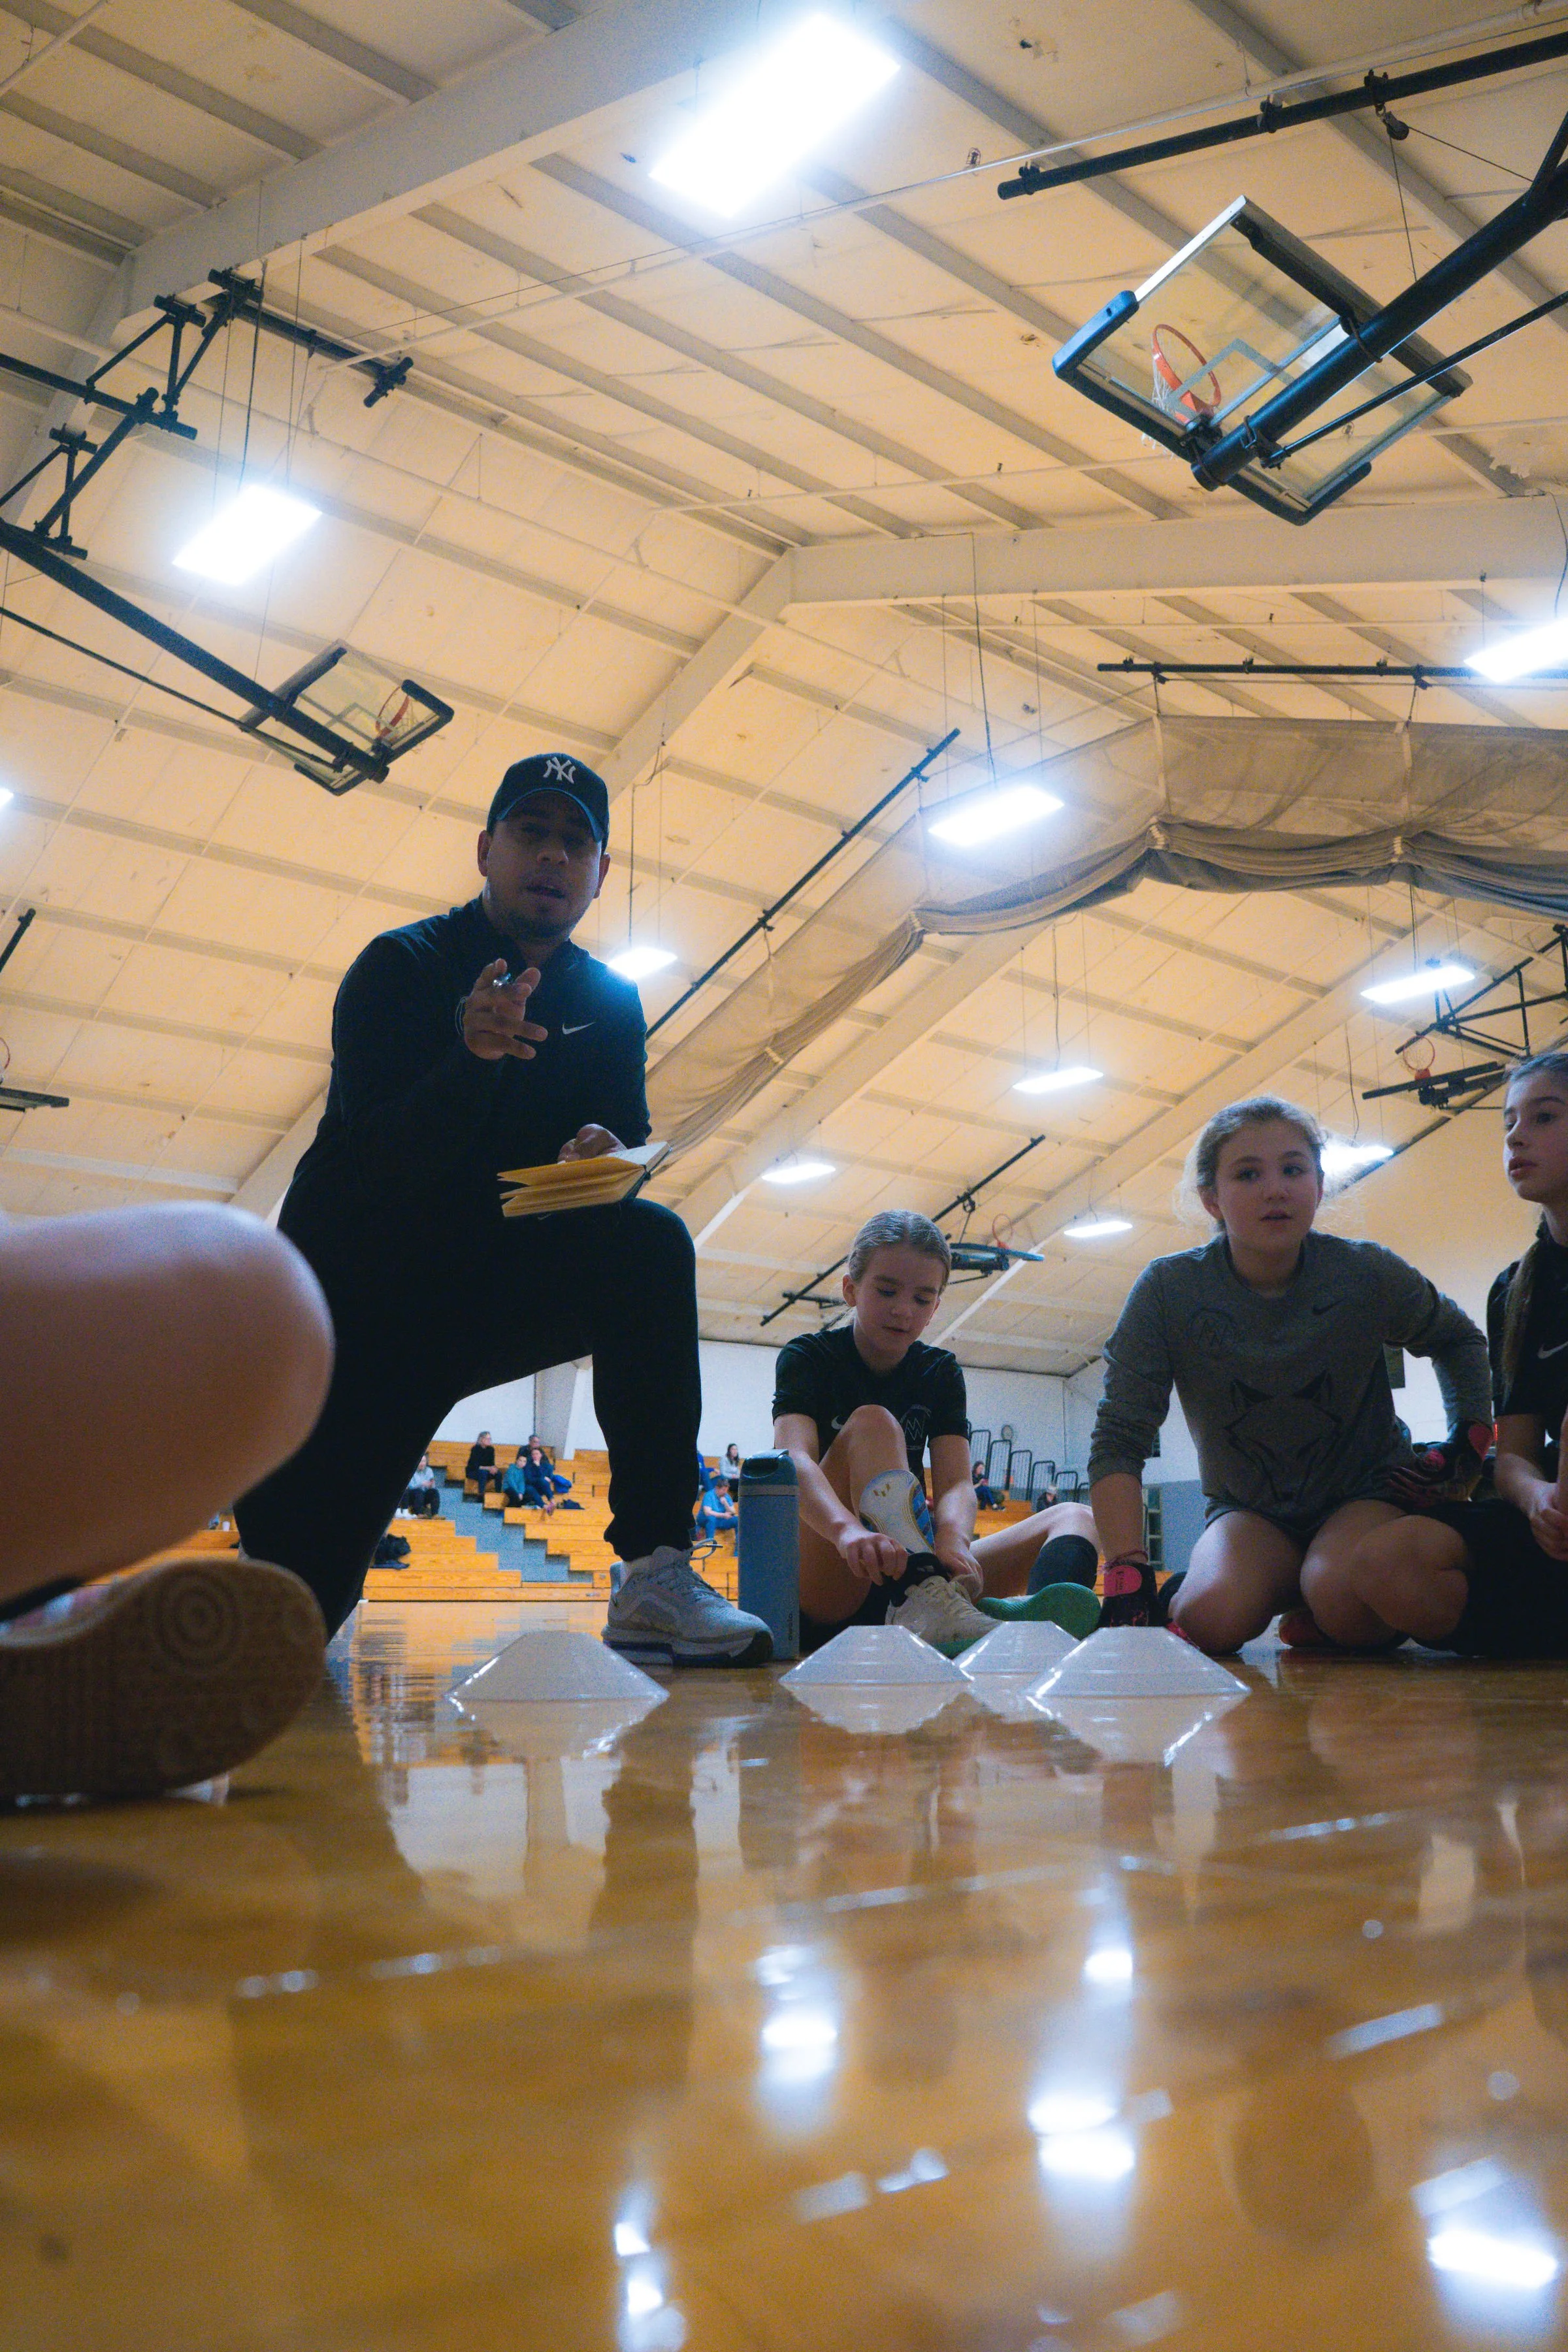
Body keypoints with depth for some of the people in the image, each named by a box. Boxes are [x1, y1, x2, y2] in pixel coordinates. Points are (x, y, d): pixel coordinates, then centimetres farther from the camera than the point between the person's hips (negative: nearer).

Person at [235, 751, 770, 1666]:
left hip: (496, 1295, 3)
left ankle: (657, 1574, -32)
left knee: (652, 1246, -28)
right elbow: (381, 1157, -21)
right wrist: (473, 1054, -40)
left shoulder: (610, 1004, 6)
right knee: (297, 1599, -13)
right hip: (360, 1292, -3)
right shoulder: (402, 966, -8)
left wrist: (608, 1159, -26)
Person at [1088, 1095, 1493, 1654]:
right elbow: (1119, 1441, -17)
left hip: (1367, 1492, 0)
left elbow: (1459, 1341, 11)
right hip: (1250, 1510, 0)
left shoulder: (1368, 1275, -12)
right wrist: (1127, 1577, -27)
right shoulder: (1168, 1290, -16)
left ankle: (1311, 1612, 1)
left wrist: (1470, 1441, -4)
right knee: (1214, 1618, -31)